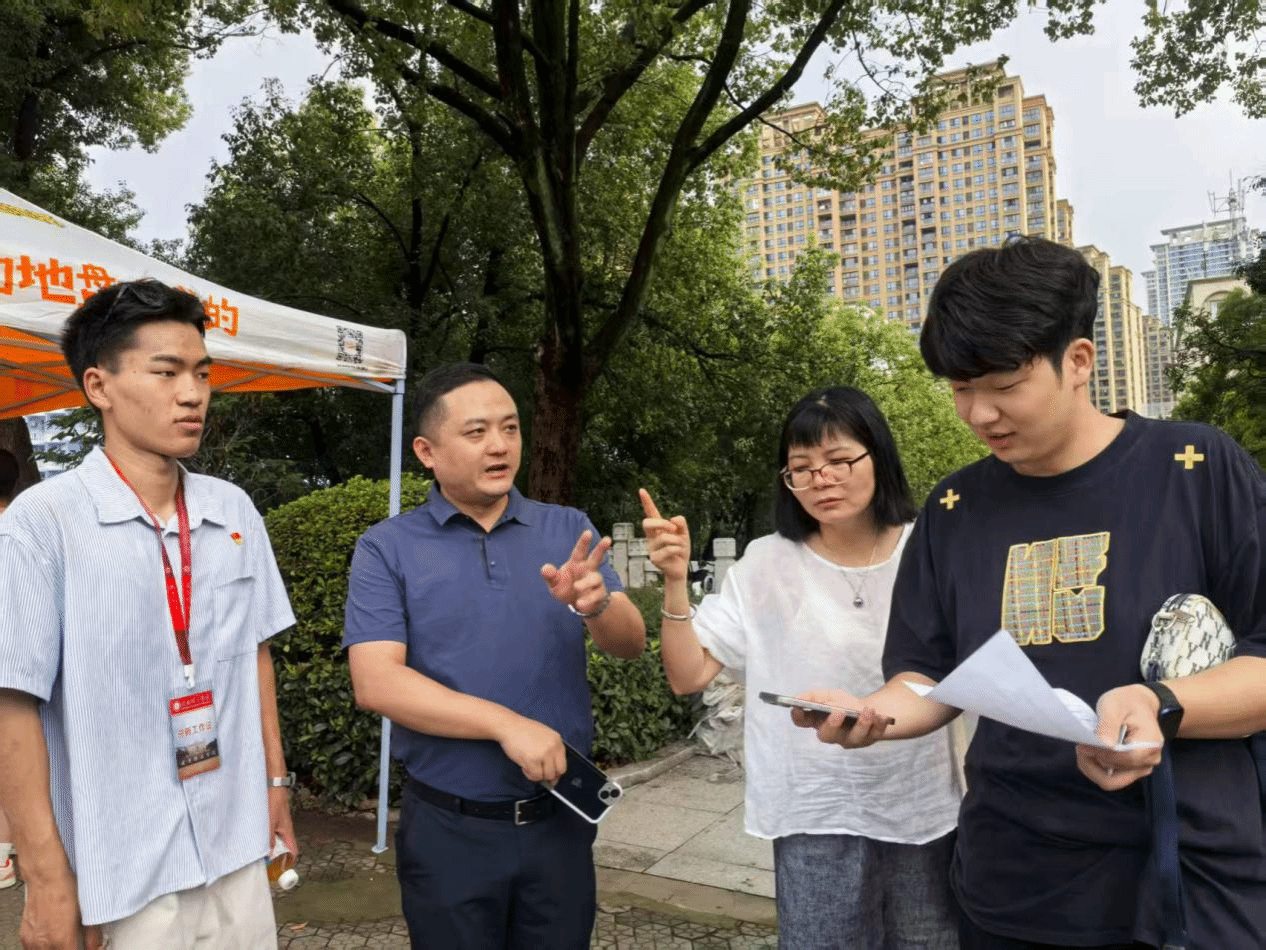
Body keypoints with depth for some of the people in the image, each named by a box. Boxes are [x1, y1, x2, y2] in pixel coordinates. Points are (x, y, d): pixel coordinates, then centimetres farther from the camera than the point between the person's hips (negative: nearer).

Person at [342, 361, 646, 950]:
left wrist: (596, 605, -28)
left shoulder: (568, 531, 1)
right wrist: (505, 723, -22)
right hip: (448, 829, -2)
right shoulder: (386, 549, -5)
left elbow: (630, 643, -5)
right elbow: (376, 682, -14)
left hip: (560, 818, 2)